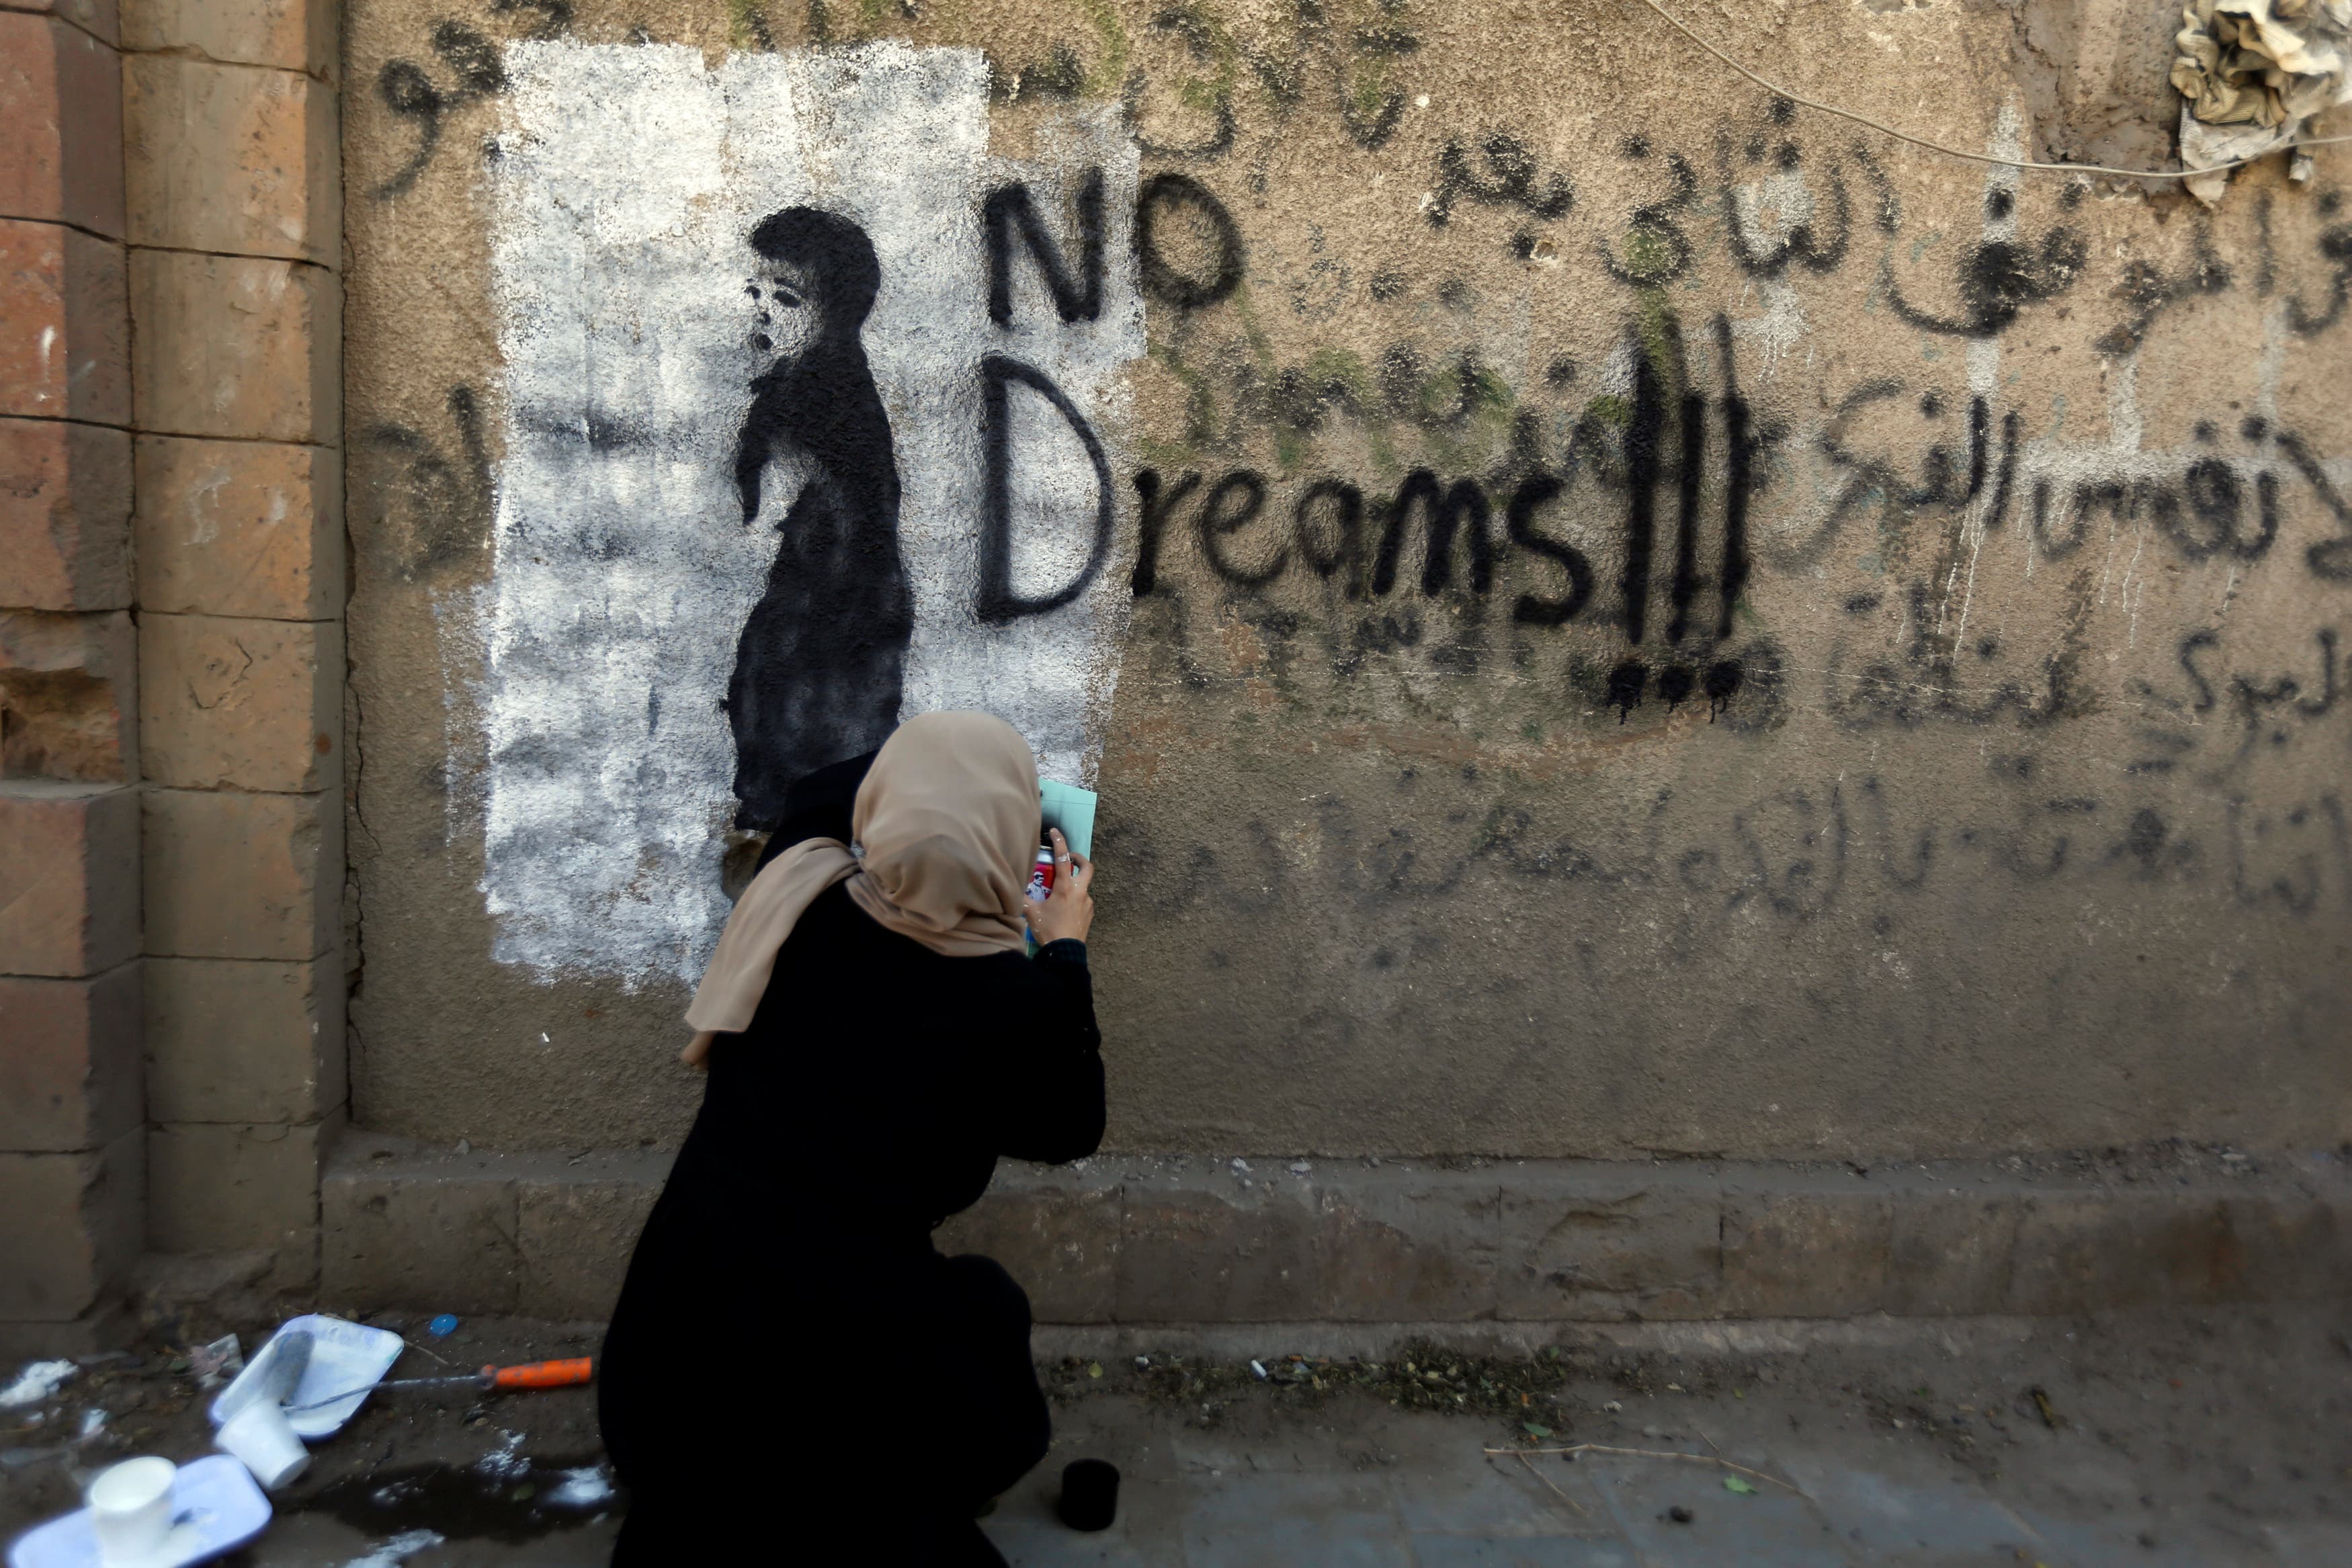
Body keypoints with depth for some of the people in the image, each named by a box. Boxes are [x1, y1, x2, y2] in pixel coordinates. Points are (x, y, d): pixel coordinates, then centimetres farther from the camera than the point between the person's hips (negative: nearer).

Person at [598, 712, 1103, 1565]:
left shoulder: (795, 895, -7)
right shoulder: (1017, 1004, -17)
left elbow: (822, 793, 18)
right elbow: (1069, 1131, 5)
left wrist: (925, 767, 30)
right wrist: (1067, 955, 12)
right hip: (838, 1359, -5)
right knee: (987, 1307, 26)